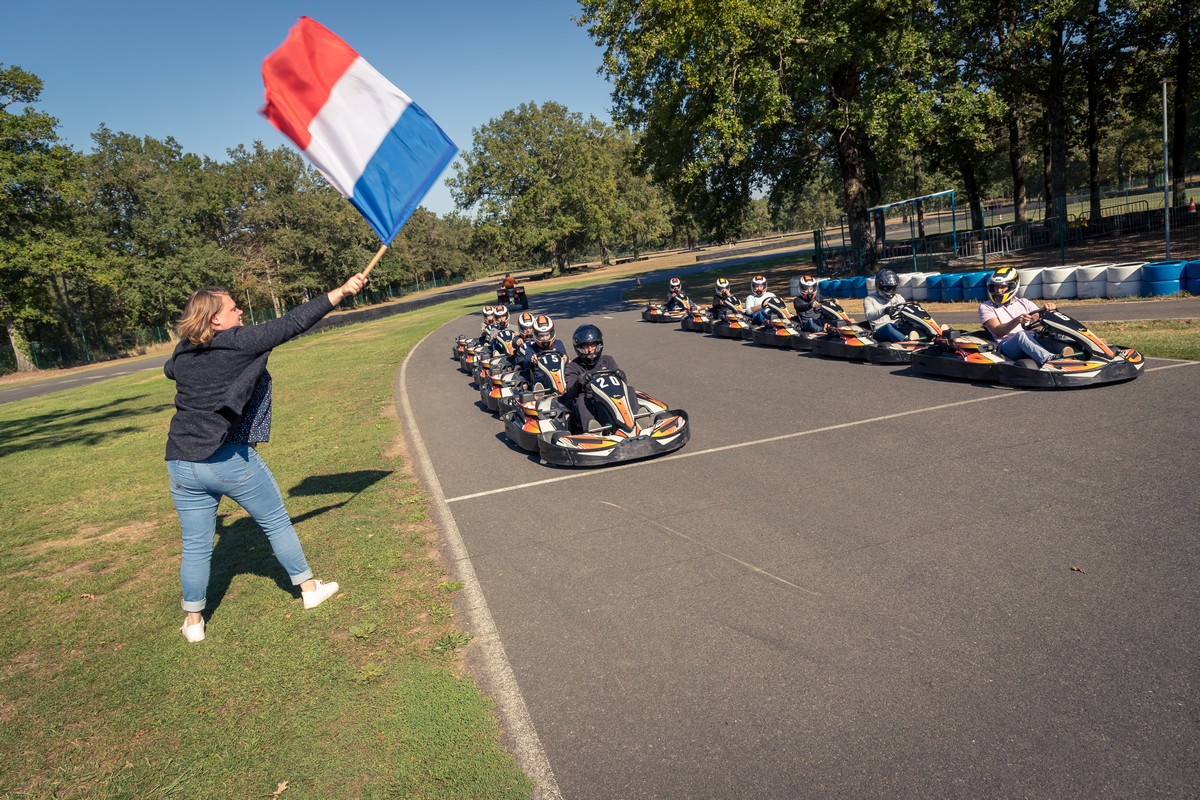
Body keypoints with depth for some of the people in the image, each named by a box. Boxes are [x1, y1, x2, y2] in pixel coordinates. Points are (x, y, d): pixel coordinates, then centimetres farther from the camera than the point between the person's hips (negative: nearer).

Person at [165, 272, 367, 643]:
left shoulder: (182, 354, 8)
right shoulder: (239, 342, -11)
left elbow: (169, 369, 33)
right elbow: (292, 323, -11)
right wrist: (341, 292, -7)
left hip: (181, 465, 5)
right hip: (230, 460, -5)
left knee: (196, 545, 14)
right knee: (276, 522, 13)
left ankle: (194, 620, 25)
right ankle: (309, 588, 26)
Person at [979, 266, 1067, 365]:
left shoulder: (1023, 303, 22)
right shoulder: (986, 307, 9)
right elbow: (998, 332, -7)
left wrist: (1049, 310, -12)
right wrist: (1017, 321, -24)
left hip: (1030, 343, 5)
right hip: (1006, 347, -5)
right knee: (1021, 335, -37)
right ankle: (1051, 360, -59)